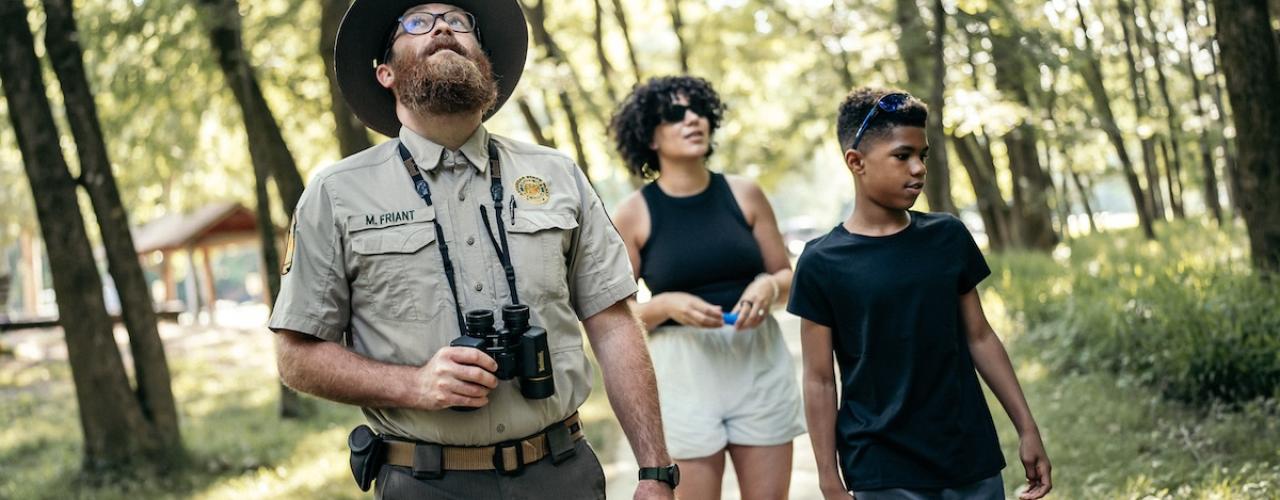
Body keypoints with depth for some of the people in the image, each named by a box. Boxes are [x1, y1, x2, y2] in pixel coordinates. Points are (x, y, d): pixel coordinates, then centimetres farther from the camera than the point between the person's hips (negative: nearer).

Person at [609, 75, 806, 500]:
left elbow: (788, 278, 12)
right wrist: (666, 305, -18)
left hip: (760, 363, 2)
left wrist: (768, 287, -11)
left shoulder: (744, 194, 3)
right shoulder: (633, 215, -3)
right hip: (683, 370, -2)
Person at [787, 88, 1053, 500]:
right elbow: (820, 381, -4)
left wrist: (1027, 429, 8)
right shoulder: (823, 264, -6)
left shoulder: (948, 237, 4)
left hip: (973, 460, 3)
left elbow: (980, 338, 10)